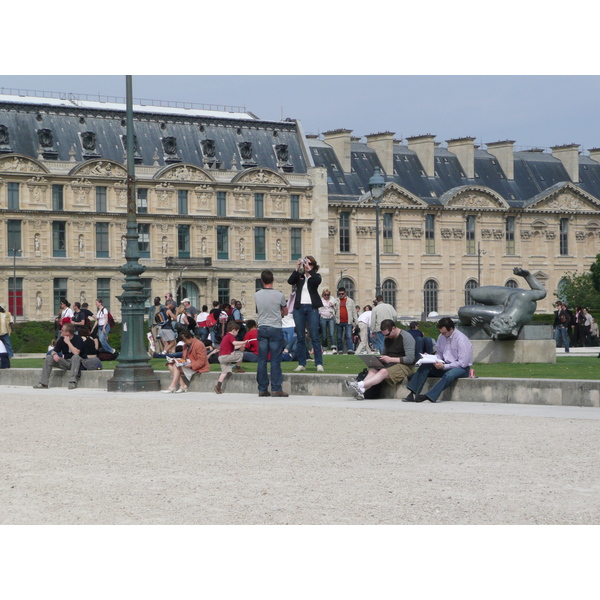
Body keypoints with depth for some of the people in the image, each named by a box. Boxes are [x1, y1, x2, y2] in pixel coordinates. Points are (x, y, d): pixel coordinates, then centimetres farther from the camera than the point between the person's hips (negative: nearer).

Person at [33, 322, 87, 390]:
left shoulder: (78, 339, -15)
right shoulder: (61, 339, 2)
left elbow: (76, 353, -31)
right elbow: (54, 351, 5)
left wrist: (68, 342, -23)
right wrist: (54, 354, -20)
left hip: (77, 362, -6)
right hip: (66, 362, 6)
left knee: (75, 357, -39)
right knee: (48, 358, -11)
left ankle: (72, 382, -41)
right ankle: (43, 383, -14)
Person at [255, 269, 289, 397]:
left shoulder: (257, 295, -2)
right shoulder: (279, 295, -8)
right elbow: (285, 312, 6)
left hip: (262, 329, 3)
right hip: (275, 329, -3)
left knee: (262, 360, 6)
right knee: (275, 360, -1)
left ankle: (262, 389, 8)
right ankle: (276, 388, -2)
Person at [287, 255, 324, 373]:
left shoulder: (315, 276, 8)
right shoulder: (299, 276, 11)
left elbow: (317, 281, -15)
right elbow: (290, 281, -7)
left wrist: (309, 270, -17)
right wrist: (297, 268, -14)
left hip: (312, 308, -2)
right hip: (299, 308, 2)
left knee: (314, 336, -6)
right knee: (300, 337, 3)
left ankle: (319, 363, -6)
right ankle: (301, 364, 7)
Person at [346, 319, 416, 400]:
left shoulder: (406, 337, -8)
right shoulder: (387, 339, 15)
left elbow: (410, 359, -16)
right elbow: (384, 354, 26)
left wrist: (390, 359, -18)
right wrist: (381, 358, 0)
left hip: (404, 366, -7)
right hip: (389, 364, 7)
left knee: (383, 372, -33)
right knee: (372, 370, -21)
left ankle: (360, 385, -50)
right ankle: (361, 391, -45)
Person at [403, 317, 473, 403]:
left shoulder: (461, 340, -17)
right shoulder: (442, 337, 6)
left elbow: (463, 363, -19)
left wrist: (444, 366, -23)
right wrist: (430, 357, -6)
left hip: (461, 368, -7)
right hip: (445, 365, 7)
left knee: (449, 374, -40)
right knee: (425, 366, -15)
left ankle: (429, 396, -46)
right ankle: (412, 394, -26)